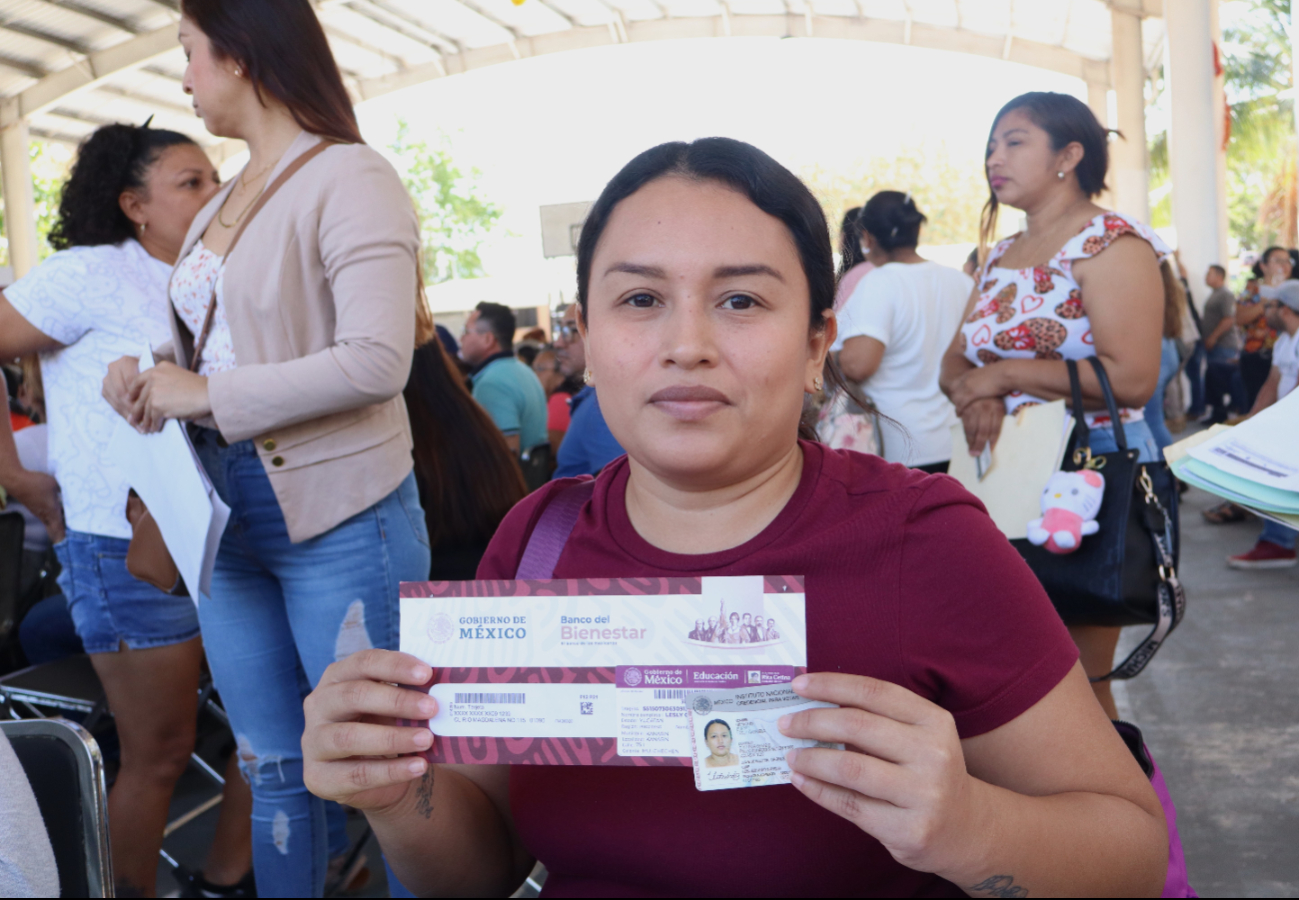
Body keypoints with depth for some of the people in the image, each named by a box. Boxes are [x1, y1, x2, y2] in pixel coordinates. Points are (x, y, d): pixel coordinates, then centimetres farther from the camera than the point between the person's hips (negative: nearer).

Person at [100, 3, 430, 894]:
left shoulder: (348, 178, -11)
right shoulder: (220, 206, 13)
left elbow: (376, 362, -22)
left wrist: (206, 394, -18)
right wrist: (150, 376, -1)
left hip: (339, 525, -7)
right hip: (230, 523, 8)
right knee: (275, 773, 18)